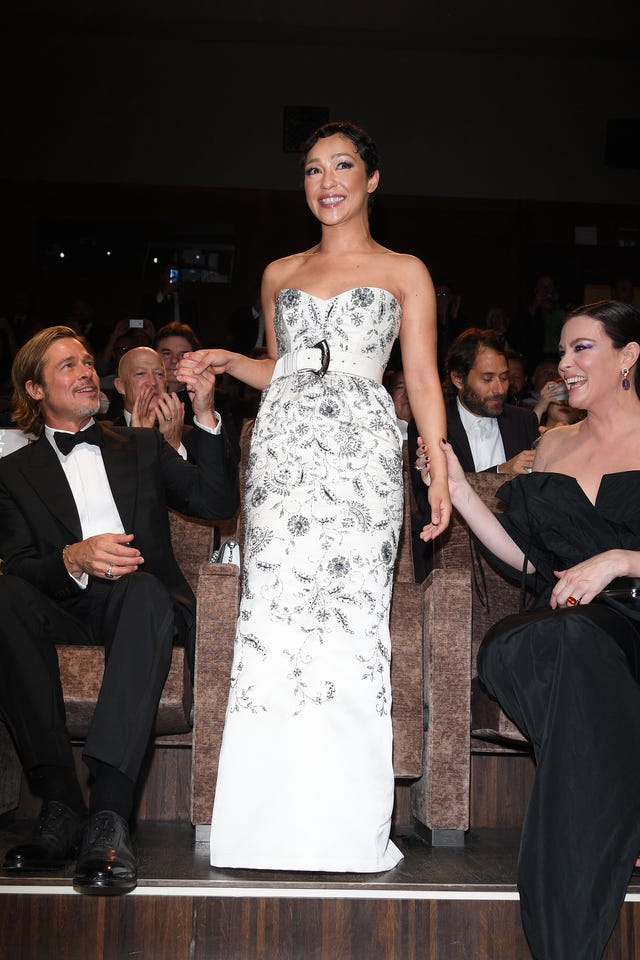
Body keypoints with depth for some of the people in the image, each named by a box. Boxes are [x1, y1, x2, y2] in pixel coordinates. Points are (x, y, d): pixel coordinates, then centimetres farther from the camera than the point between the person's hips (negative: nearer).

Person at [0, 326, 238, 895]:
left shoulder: (142, 448, 23)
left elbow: (218, 504, 9)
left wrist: (205, 416, -1)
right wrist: (73, 559, -20)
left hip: (147, 601, 0)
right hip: (67, 611, 1)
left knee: (143, 590, -37)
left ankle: (110, 815, -46)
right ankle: (61, 806, -33)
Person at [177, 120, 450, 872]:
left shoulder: (404, 272, 12)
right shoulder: (280, 274, 20)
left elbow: (422, 379, 6)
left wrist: (440, 466, -5)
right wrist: (227, 362, 9)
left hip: (361, 450, -2)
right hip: (282, 449, 3)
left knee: (352, 612, -9)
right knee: (272, 611, -6)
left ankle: (345, 826, 0)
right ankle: (274, 825, 1)